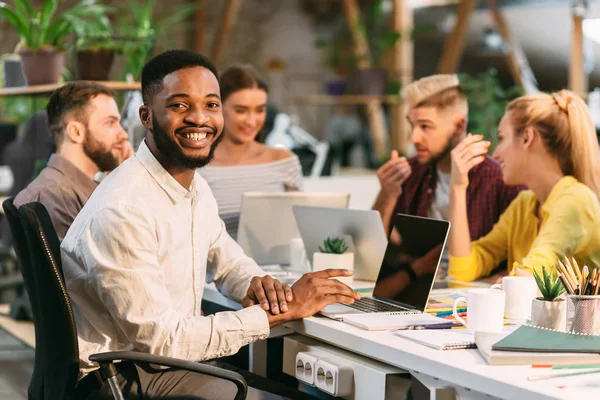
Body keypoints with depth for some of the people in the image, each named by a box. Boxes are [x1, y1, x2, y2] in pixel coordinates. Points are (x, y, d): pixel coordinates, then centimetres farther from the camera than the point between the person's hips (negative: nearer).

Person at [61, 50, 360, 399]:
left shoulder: (196, 187, 4)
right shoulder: (121, 211, -24)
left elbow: (228, 261, 20)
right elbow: (160, 340, -24)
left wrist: (255, 284, -4)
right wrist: (281, 312, -20)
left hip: (175, 349, 8)